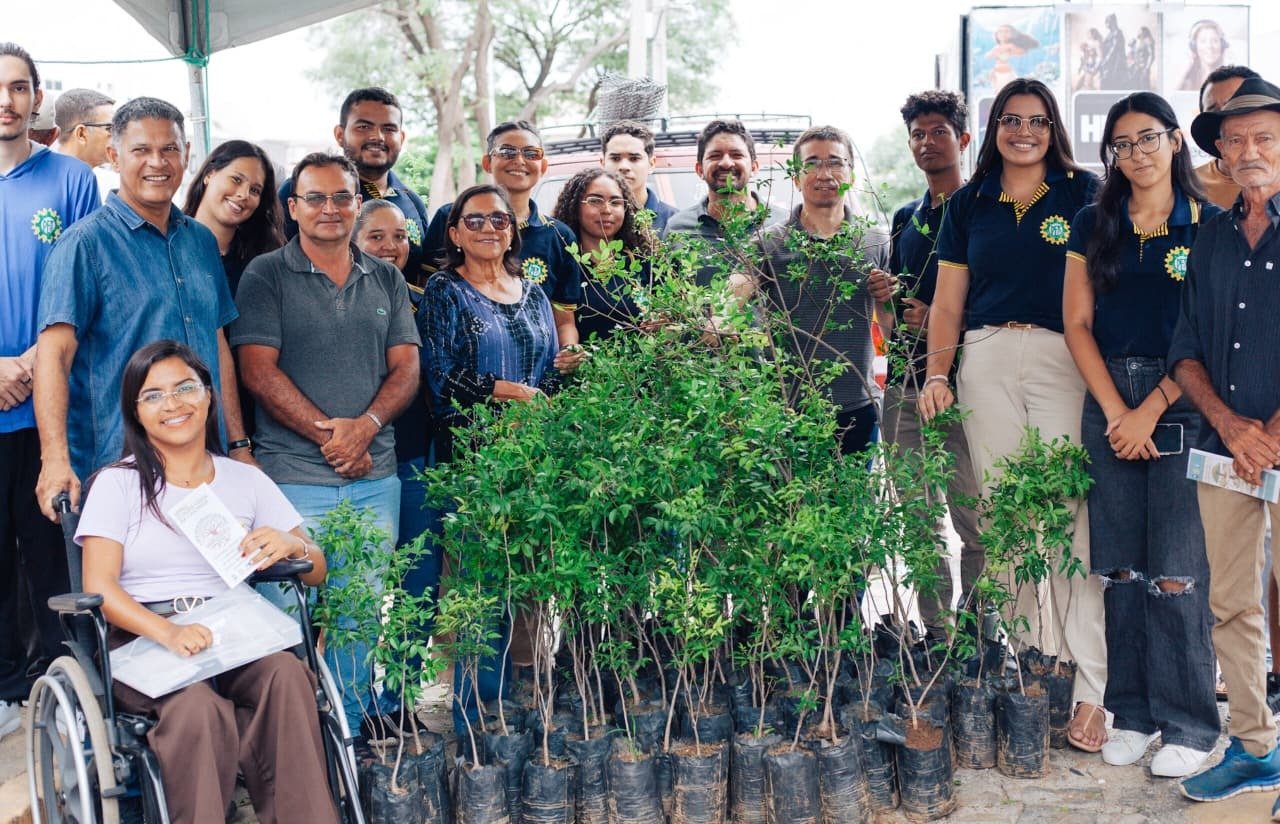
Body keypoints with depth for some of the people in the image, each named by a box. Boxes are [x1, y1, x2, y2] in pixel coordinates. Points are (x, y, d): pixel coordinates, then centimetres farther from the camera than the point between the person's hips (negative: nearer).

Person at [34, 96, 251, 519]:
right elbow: (54, 353, -14)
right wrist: (55, 459, -26)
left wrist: (239, 445, 14)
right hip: (116, 468, -5)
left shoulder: (201, 241, 12)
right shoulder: (85, 243, -6)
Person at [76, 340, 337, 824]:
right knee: (197, 706, -36)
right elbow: (99, 587, -3)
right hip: (141, 640, -2)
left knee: (285, 674, -32)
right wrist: (167, 632, -22)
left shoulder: (246, 480, 16)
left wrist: (289, 544, -9)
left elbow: (316, 571, 16)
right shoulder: (118, 484, 8)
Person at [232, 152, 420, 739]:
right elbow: (258, 371, -7)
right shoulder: (266, 276, 1)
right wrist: (327, 432, -14)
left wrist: (365, 426, -10)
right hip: (295, 476, -4)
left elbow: (406, 367, 8)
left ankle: (350, 729, 20)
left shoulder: (386, 280, 13)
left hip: (376, 477, 4)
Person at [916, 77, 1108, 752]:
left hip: (1063, 362, -3)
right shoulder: (969, 204, 17)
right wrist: (936, 374, 4)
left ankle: (1089, 686, -8)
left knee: (1070, 518, -11)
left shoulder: (1083, 193, 8)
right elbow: (947, 300, 16)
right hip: (986, 362, 3)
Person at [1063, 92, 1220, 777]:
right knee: (1120, 565, 5)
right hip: (1109, 402, 3)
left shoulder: (1210, 225, 2)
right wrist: (1115, 410, -4)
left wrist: (1150, 410, -10)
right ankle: (1133, 713, 16)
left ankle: (1188, 724, 5)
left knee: (1177, 570, -5)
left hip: (1181, 401, -3)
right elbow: (1077, 323, 7)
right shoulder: (1094, 225, 11)